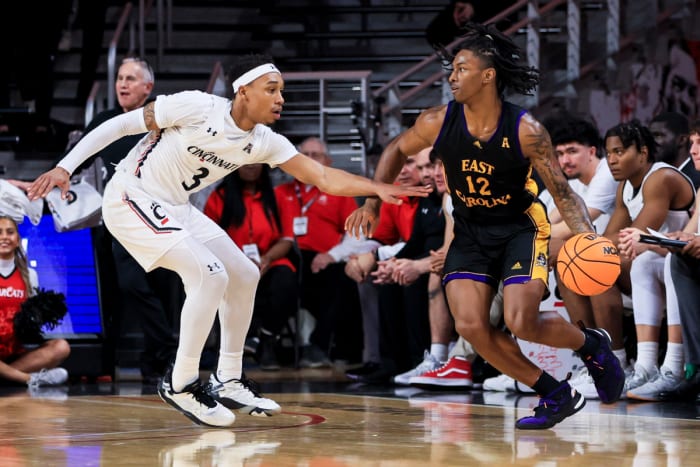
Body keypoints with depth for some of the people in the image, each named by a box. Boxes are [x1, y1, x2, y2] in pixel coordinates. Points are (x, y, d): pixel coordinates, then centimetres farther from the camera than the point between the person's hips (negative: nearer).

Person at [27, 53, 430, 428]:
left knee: (244, 276, 9)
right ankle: (181, 383, -9)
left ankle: (228, 381, 20)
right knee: (210, 274, -22)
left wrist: (379, 189, -17)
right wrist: (65, 167, -20)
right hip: (131, 198, -8)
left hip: (175, 208, 8)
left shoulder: (265, 142, -4)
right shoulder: (196, 107, -23)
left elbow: (324, 178, -3)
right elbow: (121, 124, -17)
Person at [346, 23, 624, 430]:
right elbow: (397, 151, 7)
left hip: (521, 228, -4)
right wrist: (372, 203, 1)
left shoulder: (526, 131, -22)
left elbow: (563, 192, -17)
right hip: (470, 232, 4)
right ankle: (555, 395, 3)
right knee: (470, 324, -13)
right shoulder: (438, 122, -14)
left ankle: (592, 343, 13)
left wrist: (588, 238, -32)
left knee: (521, 323, -21)